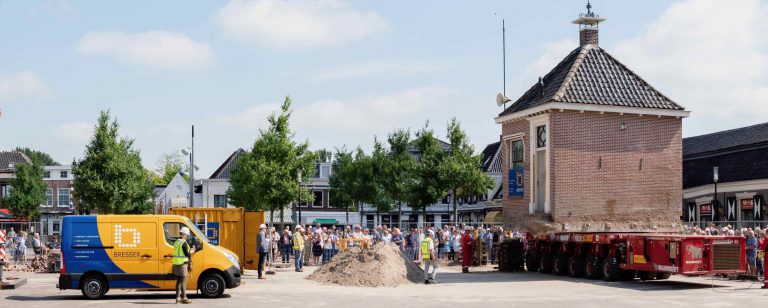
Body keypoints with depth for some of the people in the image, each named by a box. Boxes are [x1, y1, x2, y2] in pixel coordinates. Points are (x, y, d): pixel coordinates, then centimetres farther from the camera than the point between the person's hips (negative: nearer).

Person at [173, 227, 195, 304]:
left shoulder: (176, 242, 13)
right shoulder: (184, 243, -15)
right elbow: (187, 254, -17)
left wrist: (189, 250, 18)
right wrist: (191, 251, 2)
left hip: (176, 263, 9)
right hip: (182, 264, -9)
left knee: (178, 281, 13)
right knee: (183, 281, -5)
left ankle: (178, 298, 16)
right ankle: (184, 298, -4)